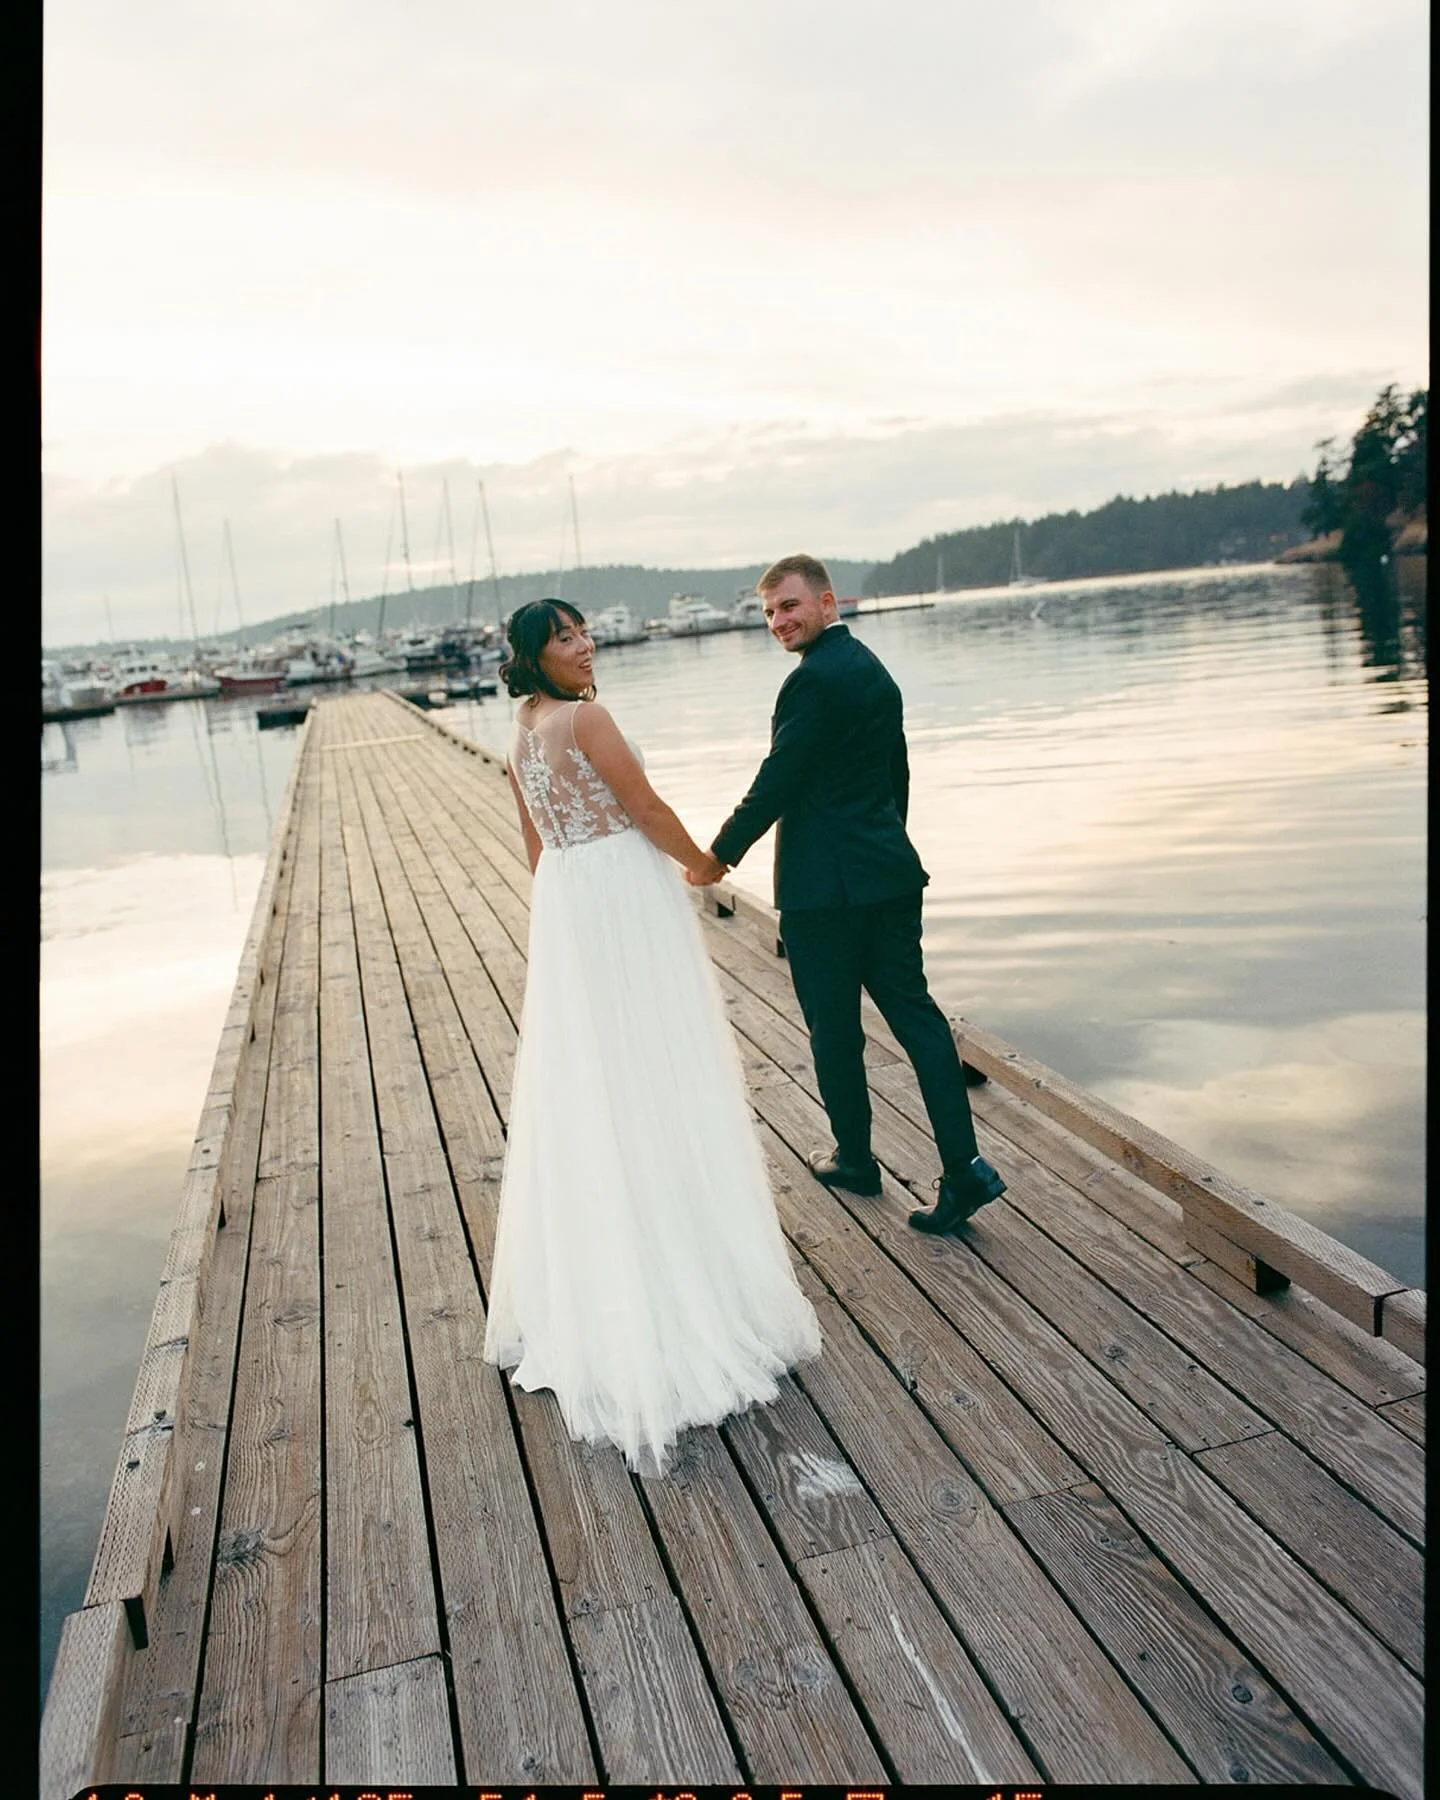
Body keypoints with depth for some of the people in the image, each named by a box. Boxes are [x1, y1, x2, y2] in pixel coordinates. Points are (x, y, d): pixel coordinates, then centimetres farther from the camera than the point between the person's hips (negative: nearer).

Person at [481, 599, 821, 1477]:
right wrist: (705, 861, 5)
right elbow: (647, 809, -12)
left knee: (586, 1089, 15)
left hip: (564, 908, 9)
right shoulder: (587, 716, -14)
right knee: (655, 1083, 0)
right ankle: (687, 1280, 11)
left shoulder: (522, 736, 12)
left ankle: (583, 1289, 27)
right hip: (625, 895, -8)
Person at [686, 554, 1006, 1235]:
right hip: (891, 871, 9)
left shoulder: (813, 679, -16)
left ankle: (854, 1158, 24)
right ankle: (964, 1167, 6)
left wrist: (719, 857, -6)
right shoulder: (874, 669, 14)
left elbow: (777, 782, -16)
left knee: (834, 1028, 8)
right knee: (913, 1010, 9)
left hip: (824, 884, -9)